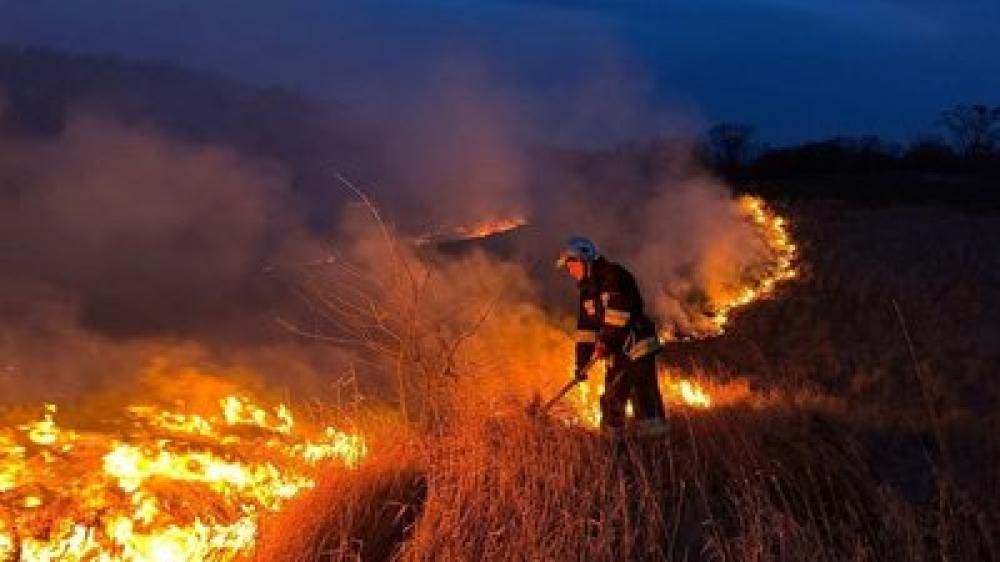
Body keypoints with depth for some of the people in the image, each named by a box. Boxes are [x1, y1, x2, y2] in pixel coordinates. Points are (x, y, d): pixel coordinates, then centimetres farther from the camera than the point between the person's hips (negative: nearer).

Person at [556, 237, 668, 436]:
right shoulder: (587, 290, 16)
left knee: (645, 400, -15)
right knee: (611, 402, 10)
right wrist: (581, 364, 12)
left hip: (638, 347, -9)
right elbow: (585, 329, 15)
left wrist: (606, 339, -28)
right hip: (616, 353, 9)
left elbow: (619, 310, -23)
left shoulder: (613, 275, -10)